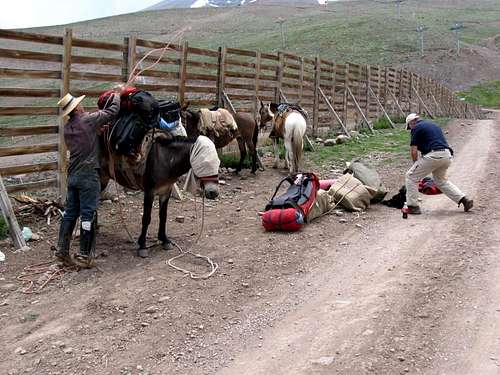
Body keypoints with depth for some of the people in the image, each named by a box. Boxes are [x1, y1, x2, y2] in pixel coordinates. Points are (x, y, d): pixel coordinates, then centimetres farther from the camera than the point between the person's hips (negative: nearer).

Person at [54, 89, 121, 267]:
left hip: (72, 175, 7)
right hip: (88, 176, -7)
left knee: (70, 212, 14)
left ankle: (62, 250, 18)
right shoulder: (87, 119, -10)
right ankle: (84, 255, 3)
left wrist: (97, 130, 18)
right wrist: (117, 94, 9)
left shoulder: (67, 127, 10)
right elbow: (112, 112, -5)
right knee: (88, 214, -1)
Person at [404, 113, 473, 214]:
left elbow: (413, 151, -2)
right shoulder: (432, 124, 27)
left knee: (411, 176, 6)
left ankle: (413, 207, 5)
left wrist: (416, 166, 15)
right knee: (441, 181, 27)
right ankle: (465, 200, 17)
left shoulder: (416, 128, 3)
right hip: (448, 156, 8)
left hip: (434, 155, -8)